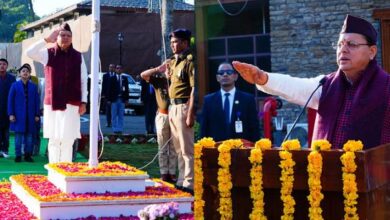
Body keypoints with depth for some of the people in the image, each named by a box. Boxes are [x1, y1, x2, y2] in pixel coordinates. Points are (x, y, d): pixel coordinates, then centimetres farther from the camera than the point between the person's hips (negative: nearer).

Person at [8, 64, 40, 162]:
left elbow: (37, 101, 5)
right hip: (18, 116, -1)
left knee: (29, 136, 4)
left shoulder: (33, 86, 5)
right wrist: (11, 114, -6)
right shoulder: (15, 86, 2)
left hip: (30, 116, 2)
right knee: (18, 136, 0)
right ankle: (18, 155, 6)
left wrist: (37, 115, 1)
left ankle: (28, 155, 11)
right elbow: (10, 100, 1)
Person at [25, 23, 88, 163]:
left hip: (72, 104, 1)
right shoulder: (49, 54, 2)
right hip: (52, 104, 0)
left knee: (68, 139, -1)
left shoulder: (78, 56, 6)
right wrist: (47, 40, -18)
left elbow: (83, 80, 8)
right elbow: (29, 52, -15)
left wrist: (83, 102, 2)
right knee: (54, 139, 4)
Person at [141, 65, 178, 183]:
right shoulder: (159, 79, 3)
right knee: (162, 148, 3)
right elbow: (143, 75, -7)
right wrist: (158, 69, -11)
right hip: (162, 116, 0)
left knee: (174, 148, 3)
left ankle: (172, 173, 6)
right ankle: (164, 173, 6)